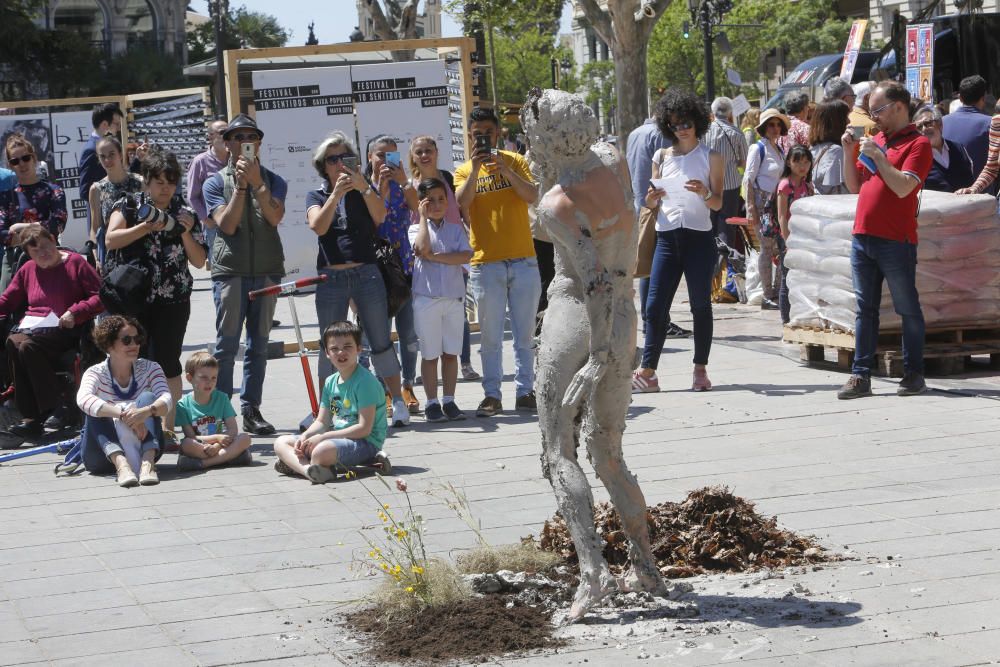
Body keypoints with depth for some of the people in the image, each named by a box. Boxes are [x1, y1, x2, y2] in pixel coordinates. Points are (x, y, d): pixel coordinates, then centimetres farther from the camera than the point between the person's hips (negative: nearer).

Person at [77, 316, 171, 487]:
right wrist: (123, 415, -42)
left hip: (142, 447, 1)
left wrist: (146, 411, -40)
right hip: (105, 452, -1)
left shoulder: (150, 369, 4)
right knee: (96, 412, -25)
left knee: (148, 397, -19)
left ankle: (147, 462, -40)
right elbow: (83, 399, -27)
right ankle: (121, 464, -46)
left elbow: (166, 399, -16)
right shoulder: (96, 373, -3)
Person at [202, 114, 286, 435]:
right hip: (230, 269, -2)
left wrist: (257, 183, -19)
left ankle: (252, 410, 9)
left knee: (259, 344, 5)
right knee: (227, 344, -5)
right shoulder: (215, 183, 5)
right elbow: (227, 224, -9)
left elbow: (275, 217, -9)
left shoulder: (273, 180, 9)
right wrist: (240, 186, -15)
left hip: (267, 270, 2)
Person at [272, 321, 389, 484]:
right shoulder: (330, 382, 12)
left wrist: (322, 437, -18)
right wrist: (305, 437, -10)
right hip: (335, 438, 9)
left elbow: (364, 428, -19)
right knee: (281, 443, 1)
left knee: (322, 451, -40)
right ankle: (308, 469, -26)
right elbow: (322, 422, 13)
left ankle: (296, 464, -9)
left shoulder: (365, 381, -13)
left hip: (365, 442, -9)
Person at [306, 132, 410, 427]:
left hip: (367, 273, -1)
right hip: (330, 278, 1)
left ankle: (398, 402, 3)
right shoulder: (316, 196, 10)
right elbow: (318, 226, -10)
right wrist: (336, 193, -19)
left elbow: (380, 216, -10)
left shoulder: (365, 190, 10)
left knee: (381, 341, -1)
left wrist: (363, 188, -23)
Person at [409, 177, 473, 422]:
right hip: (426, 298, -2)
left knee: (451, 353, 6)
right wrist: (423, 217, -9)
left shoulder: (455, 229, 9)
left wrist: (436, 257, -15)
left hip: (454, 298, 2)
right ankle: (432, 403, 8)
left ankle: (449, 401, 13)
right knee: (430, 354, 3)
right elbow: (422, 248, -18)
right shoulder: (416, 229, 4)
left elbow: (465, 256, -7)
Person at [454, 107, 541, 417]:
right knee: (490, 336, 0)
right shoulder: (464, 171, 7)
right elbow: (461, 203, -11)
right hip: (486, 262, 0)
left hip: (523, 259, 1)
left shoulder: (515, 161, 6)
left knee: (524, 333, 5)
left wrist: (504, 169, -18)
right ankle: (492, 395, 5)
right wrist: (475, 168, -16)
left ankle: (525, 391, 12)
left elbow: (532, 195, -8)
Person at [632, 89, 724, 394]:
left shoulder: (711, 157, 4)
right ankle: (647, 372, -6)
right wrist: (652, 197, -9)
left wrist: (705, 193, -22)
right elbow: (650, 203, 14)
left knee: (700, 305, 3)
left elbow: (718, 204, -1)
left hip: (699, 237, -2)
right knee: (654, 305, -5)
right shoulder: (662, 157, 12)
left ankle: (700, 370, 9)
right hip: (667, 236, 2)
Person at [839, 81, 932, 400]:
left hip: (895, 241, -7)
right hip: (863, 238, 7)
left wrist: (877, 155, -15)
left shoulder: (917, 143, -6)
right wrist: (850, 152, 5)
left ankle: (914, 374, 10)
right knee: (865, 310, 7)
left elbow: (903, 187, -19)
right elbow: (855, 186, 17)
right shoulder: (875, 140, 16)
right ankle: (860, 376, 8)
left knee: (908, 309, 3)